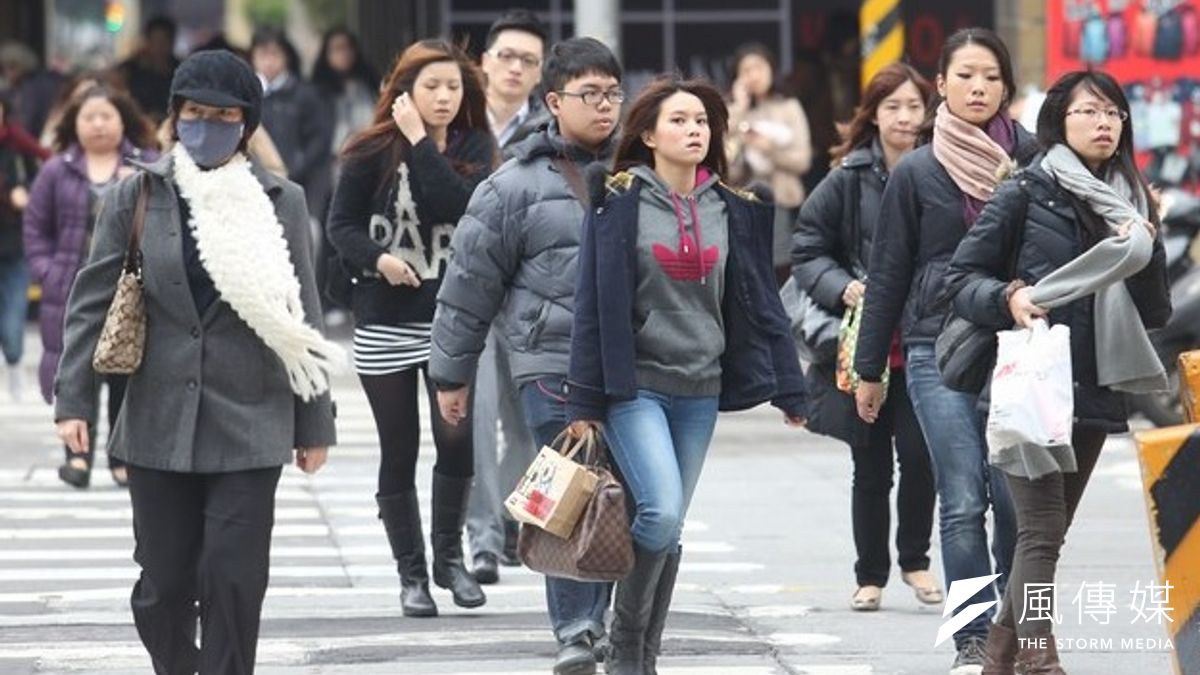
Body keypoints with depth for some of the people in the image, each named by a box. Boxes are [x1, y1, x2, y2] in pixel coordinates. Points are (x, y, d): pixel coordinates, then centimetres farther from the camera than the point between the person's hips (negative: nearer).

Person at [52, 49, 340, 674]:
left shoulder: (280, 202, 3)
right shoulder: (137, 197, 4)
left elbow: (302, 319, 6)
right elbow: (92, 302, 5)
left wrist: (314, 424, 7)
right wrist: (74, 399, -3)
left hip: (247, 427, -1)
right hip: (159, 425, 1)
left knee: (234, 582, -6)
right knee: (164, 584, 7)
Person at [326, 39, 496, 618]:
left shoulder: (475, 149, 1)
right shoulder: (371, 153, -2)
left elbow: (454, 206, -16)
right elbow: (341, 226, 1)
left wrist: (420, 142, -15)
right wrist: (377, 258, -17)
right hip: (385, 323, 0)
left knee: (457, 439, -8)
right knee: (399, 453, 5)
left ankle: (449, 556, 14)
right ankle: (411, 574, 16)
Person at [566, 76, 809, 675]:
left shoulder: (735, 211, 8)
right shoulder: (620, 203, -3)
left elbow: (760, 302, 10)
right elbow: (595, 305, -5)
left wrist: (789, 389, 7)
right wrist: (584, 401, -7)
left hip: (701, 389, 4)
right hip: (636, 383, -4)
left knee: (668, 527, 7)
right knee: (661, 511, -19)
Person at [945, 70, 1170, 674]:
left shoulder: (1131, 205, 12)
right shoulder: (1026, 194, -3)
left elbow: (1157, 314, 12)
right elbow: (962, 277, -2)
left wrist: (1145, 256, -5)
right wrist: (1009, 297, -20)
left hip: (1095, 391, 5)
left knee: (1047, 531, 9)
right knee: (1042, 531, -13)